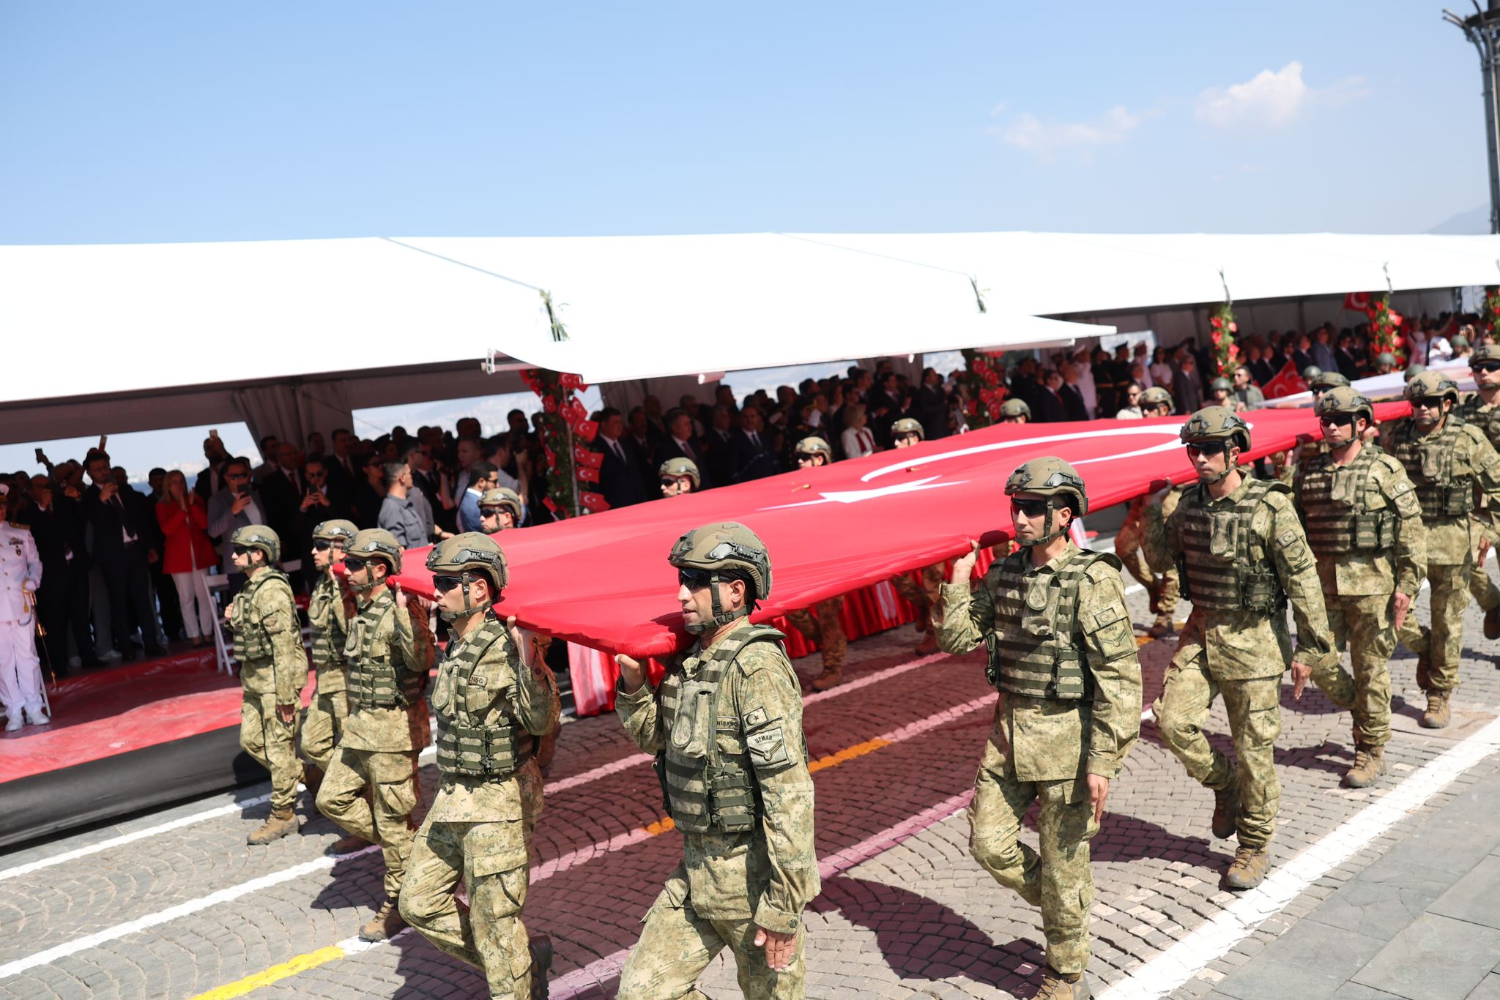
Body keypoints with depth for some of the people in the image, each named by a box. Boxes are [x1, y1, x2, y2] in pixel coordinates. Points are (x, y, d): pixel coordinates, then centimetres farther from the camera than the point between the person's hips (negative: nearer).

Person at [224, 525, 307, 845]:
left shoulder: (272, 590, -20)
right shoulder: (250, 588, 11)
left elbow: (284, 645, -23)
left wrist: (286, 696, -24)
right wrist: (233, 620, 3)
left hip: (276, 678, -10)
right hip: (254, 678, 10)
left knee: (279, 746, 0)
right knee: (251, 740, 15)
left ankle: (282, 816, 10)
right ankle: (302, 776, 29)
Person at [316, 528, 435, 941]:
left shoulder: (404, 609, -17)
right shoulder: (362, 610, 10)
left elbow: (420, 660, -33)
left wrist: (403, 612, -38)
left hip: (393, 728, -9)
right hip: (359, 726, 9)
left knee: (394, 819, 1)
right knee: (332, 799, 12)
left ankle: (398, 903, 15)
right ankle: (409, 852, 23)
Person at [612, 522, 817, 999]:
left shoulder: (757, 666, -21)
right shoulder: (691, 661, 6)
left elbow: (790, 793, -24)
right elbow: (656, 739, 20)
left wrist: (784, 908, -23)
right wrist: (633, 684, 1)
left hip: (752, 873, -8)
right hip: (696, 869, 8)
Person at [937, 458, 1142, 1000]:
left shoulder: (1093, 580, -16)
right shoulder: (1004, 573, 4)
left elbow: (1121, 678, -17)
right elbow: (956, 639, 10)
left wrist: (1103, 761, -19)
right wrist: (959, 580, -1)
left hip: (1065, 737, -6)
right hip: (1009, 731, 6)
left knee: (1063, 863, 8)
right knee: (988, 843, 9)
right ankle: (1060, 907, 36)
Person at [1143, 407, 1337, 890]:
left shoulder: (1270, 506, -14)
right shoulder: (1189, 503, 2)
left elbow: (1302, 579, -10)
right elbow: (1160, 557, 14)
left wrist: (1310, 649, -9)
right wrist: (1153, 512, -1)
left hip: (1253, 639, -5)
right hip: (1200, 633, 5)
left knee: (1254, 746, 5)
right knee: (1173, 721, -8)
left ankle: (1254, 847, 23)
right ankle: (1225, 787, 22)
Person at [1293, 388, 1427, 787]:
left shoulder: (1385, 470, -5)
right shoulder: (1309, 473, 7)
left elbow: (1411, 529, -4)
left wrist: (1406, 585, -9)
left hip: (1371, 582, -4)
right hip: (1322, 584, 4)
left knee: (1370, 668, 3)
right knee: (1316, 661, 3)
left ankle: (1371, 750, 17)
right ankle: (1362, 711, 30)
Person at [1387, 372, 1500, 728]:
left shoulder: (1469, 440, -3)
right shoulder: (1396, 436, 3)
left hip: (1451, 542, -2)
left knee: (1447, 621, 6)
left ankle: (1440, 695, 21)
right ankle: (1424, 649, 26)